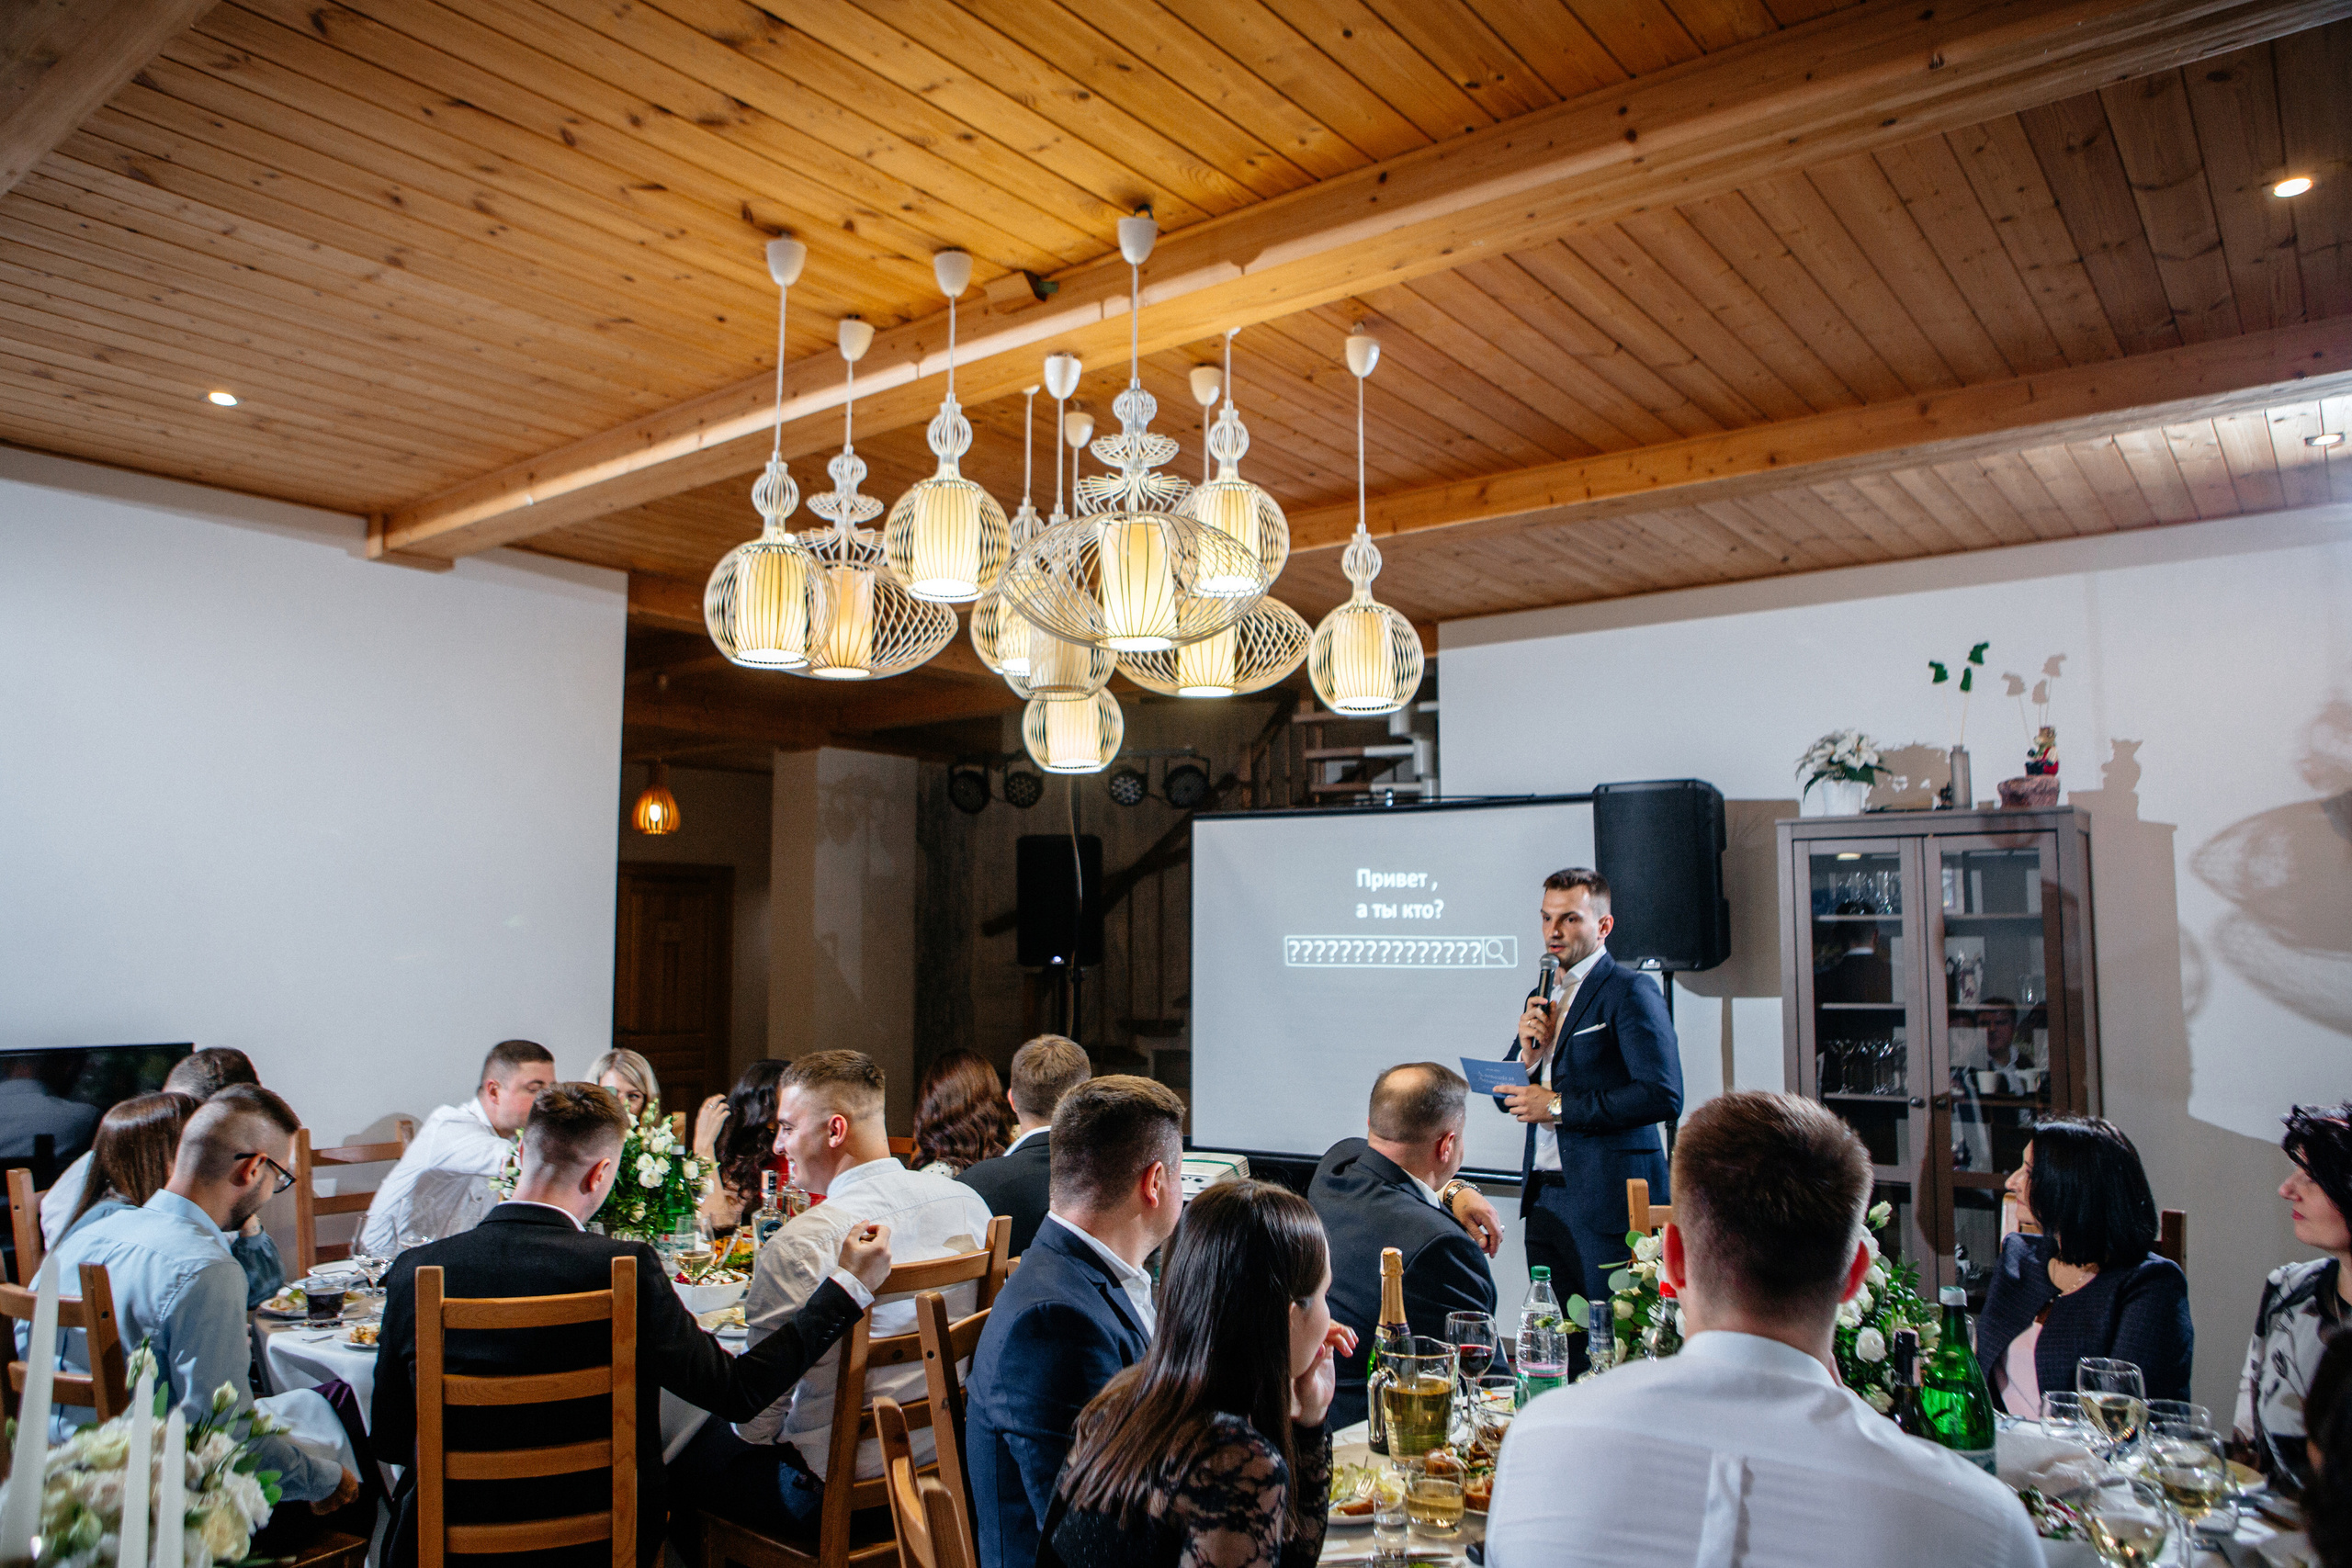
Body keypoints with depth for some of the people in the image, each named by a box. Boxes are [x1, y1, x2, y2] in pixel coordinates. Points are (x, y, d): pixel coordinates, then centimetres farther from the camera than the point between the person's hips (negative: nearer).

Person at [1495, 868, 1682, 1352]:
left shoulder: (1631, 992, -8)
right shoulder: (1542, 998, 16)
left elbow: (1663, 1096, -19)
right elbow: (1506, 1094, 19)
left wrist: (1559, 1106, -15)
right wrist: (1528, 1048, -2)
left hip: (1607, 1202, -7)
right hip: (1543, 1198, 7)